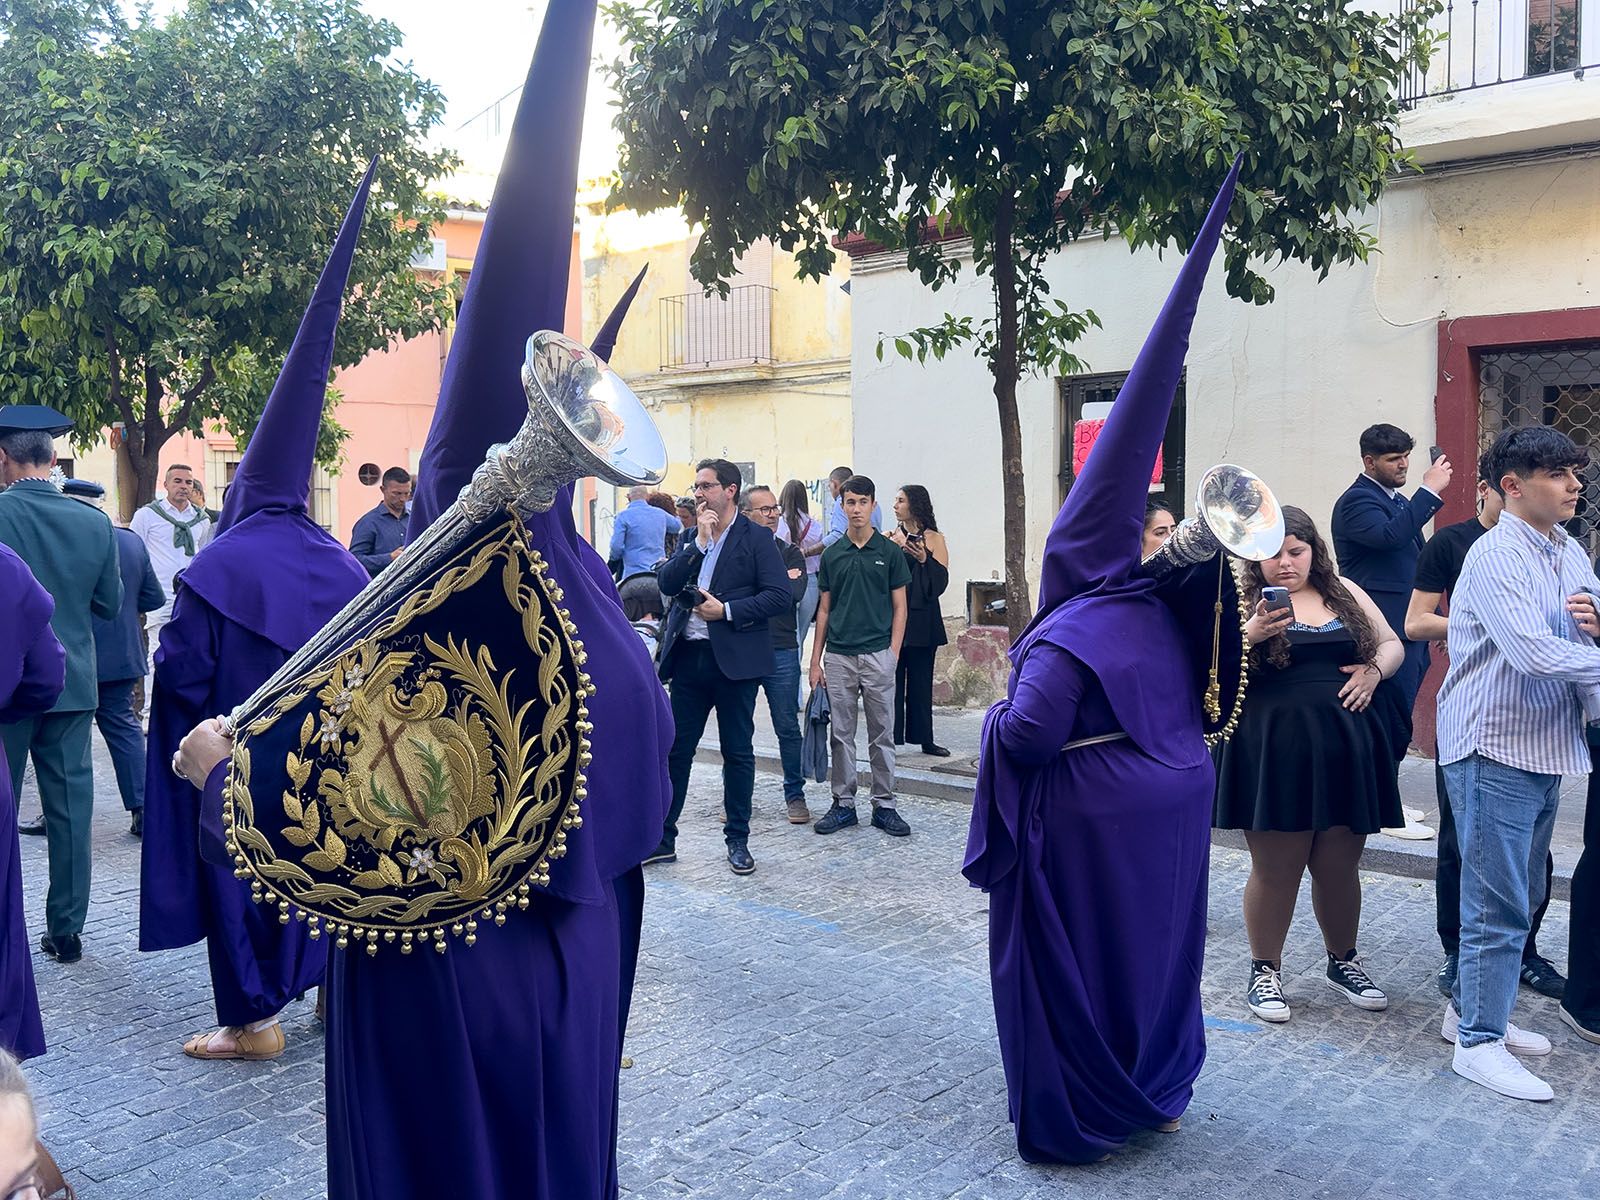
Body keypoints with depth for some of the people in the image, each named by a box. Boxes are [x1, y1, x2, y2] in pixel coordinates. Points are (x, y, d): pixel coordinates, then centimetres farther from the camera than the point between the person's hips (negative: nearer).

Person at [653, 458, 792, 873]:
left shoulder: (756, 538, -3)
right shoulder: (691, 538, 13)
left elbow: (780, 595, -10)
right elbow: (667, 584, 0)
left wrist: (727, 611, -15)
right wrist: (699, 541, -8)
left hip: (734, 659, -4)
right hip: (689, 656, 4)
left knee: (738, 752, 6)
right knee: (675, 749, 7)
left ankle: (738, 840, 17)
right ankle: (662, 838, 16)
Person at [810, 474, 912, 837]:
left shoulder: (889, 552, 2)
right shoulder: (832, 555, 8)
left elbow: (899, 607, 3)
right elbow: (824, 609, 10)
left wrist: (893, 654, -7)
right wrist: (815, 660, 5)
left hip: (878, 655, -2)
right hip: (838, 657, 2)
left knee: (882, 735, 4)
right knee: (841, 735, 7)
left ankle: (884, 805, 12)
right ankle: (843, 804, 15)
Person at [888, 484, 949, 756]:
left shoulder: (934, 539, 4)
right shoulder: (890, 539, 7)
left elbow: (941, 581, -2)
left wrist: (924, 559, -16)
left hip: (922, 619, 0)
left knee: (921, 680, 6)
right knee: (892, 679, 0)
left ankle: (924, 738, 15)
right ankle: (890, 739, 7)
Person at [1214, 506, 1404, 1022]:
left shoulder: (1345, 593, 13)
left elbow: (1391, 644, 20)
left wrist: (1374, 670, -1)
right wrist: (1252, 633, -28)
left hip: (1346, 748, 4)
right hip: (1274, 752, -4)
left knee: (1339, 867, 12)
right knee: (1275, 870, 2)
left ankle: (1342, 960, 34)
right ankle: (1265, 970, 20)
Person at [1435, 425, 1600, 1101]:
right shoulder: (1496, 555, -15)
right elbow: (1532, 650, -27)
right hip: (1495, 748, -9)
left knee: (1519, 896, 17)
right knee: (1499, 904, -3)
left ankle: (1471, 1009, 31)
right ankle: (1479, 1042, 8)